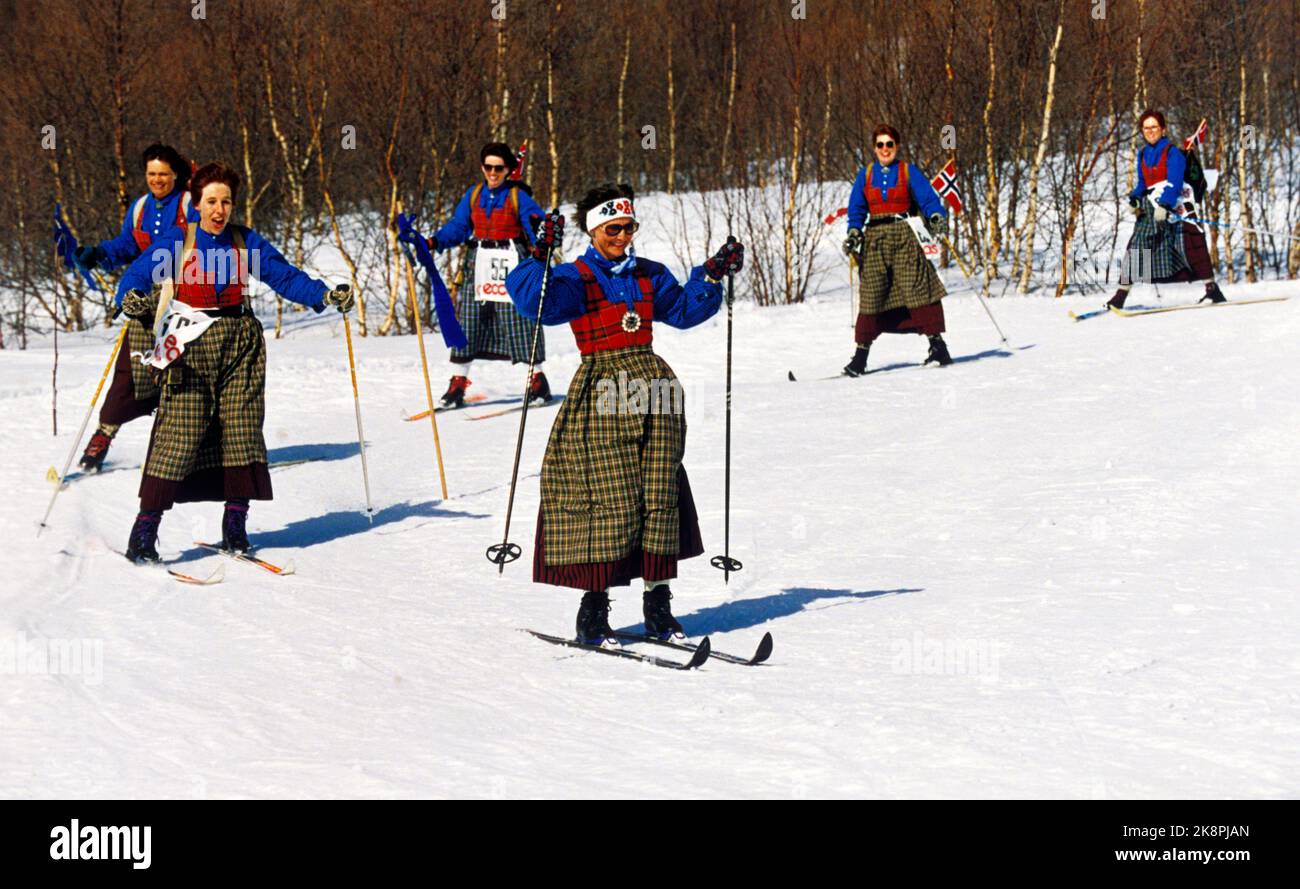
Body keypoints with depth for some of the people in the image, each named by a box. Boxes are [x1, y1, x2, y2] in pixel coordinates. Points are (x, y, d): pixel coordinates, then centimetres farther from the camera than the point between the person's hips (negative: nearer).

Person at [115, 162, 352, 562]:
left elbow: (285, 276, 6)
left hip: (240, 343, 3)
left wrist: (326, 295, -6)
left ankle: (235, 527, 7)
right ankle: (144, 532, -8)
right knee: (179, 433, -10)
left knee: (242, 430, -2)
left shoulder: (246, 243, 6)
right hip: (191, 347, -3)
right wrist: (134, 301, -18)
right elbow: (136, 276, 3)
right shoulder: (176, 244, -1)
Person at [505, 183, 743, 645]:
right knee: (609, 500, -10)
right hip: (601, 394, -5)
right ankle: (593, 607, -2)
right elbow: (535, 302, -19)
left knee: (659, 497, 2)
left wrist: (713, 275, 17)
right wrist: (540, 258, -33)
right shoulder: (574, 278, -2)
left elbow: (684, 309, 27)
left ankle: (658, 605, 9)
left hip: (652, 388, 5)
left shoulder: (648, 275, 16)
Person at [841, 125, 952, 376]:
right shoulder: (865, 175, 11)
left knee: (919, 289, -11)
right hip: (874, 239, 2)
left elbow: (928, 200, -2)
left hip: (903, 237, -2)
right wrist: (854, 233, -4)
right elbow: (857, 209, 13)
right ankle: (860, 355, 2)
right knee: (871, 296, -1)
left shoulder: (909, 172, 4)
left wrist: (937, 217, -22)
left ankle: (938, 345, -7)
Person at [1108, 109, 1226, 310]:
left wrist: (1164, 205, -31)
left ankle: (1212, 289, -3)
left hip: (1174, 205, -5)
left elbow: (1174, 182, -17)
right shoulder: (1143, 155, 14)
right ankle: (1121, 294, -8)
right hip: (1150, 208, 5)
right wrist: (1134, 199, 0)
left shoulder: (1172, 152, -6)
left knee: (1190, 247, -10)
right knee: (1137, 243, -8)